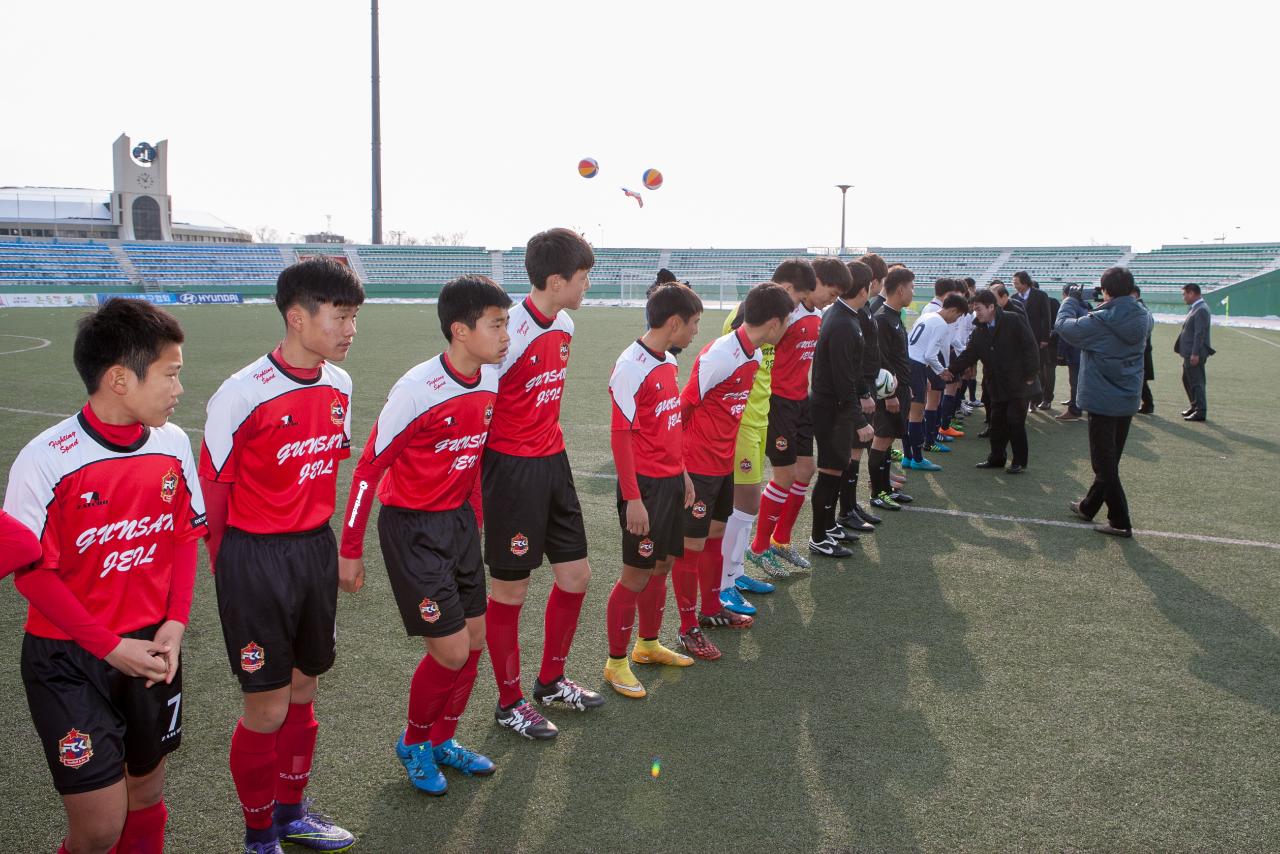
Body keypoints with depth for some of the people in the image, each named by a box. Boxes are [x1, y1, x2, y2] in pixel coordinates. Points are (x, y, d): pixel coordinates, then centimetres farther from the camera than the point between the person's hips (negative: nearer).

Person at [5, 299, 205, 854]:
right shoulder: (46, 459, -17)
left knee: (146, 794, 16)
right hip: (69, 662, -4)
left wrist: (174, 626, -4)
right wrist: (112, 647, -13)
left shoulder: (174, 444, -3)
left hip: (152, 651, 4)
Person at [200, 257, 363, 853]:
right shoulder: (242, 394, -19)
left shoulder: (339, 385, 2)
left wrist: (326, 541, 13)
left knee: (303, 691, 18)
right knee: (266, 708, 3)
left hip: (316, 550, 6)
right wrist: (229, 568, -1)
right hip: (255, 559, -6)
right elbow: (212, 486, -10)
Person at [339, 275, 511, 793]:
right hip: (413, 530, -7)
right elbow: (369, 467, -16)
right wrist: (350, 548, -12)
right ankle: (413, 744, 22)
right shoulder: (418, 390, -23)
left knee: (475, 640, 10)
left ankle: (442, 740, 33)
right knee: (451, 649, -6)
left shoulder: (490, 384, -2)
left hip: (460, 521, 7)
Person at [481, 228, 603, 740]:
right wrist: (475, 483, -16)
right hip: (512, 468, -8)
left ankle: (551, 682, 35)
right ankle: (509, 703, 23)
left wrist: (551, 449, 19)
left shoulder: (565, 324, 6)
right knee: (511, 589, 4)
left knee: (576, 575, 14)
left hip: (553, 462, 8)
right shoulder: (511, 330, -21)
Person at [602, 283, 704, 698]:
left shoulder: (669, 362, 9)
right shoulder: (631, 367, -18)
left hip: (671, 480, 9)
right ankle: (616, 664, 14)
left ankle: (649, 644, 35)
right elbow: (620, 437, -19)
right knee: (636, 574, 0)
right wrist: (632, 499, -19)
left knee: (663, 565, 18)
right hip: (645, 485, -8)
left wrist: (683, 473, 19)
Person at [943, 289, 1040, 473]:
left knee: (1016, 422, -3)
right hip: (997, 386, 6)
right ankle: (996, 458, 23)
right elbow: (969, 355, 4)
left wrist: (1030, 375, -15)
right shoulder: (979, 331, 7)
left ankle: (1020, 461, 8)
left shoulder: (1013, 321, -12)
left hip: (1019, 383, -6)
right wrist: (952, 370, -9)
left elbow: (1030, 348, -12)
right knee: (997, 422, 11)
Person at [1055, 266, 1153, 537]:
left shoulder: (1100, 321, -23)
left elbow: (1064, 326, -13)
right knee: (1109, 459, 19)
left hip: (1102, 400, -7)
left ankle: (1120, 522, 2)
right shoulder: (1143, 319, -2)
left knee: (1105, 463, 2)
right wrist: (1084, 307, 7)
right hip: (1129, 400, 7)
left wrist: (1071, 301, 5)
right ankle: (1088, 506, 36)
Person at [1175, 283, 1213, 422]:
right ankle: (1195, 406, 32)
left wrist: (1195, 354, -24)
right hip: (1189, 353, 10)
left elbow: (1200, 333, -22)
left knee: (1197, 381, -3)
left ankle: (1201, 412, 3)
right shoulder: (1194, 308, 14)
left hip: (1195, 354, -10)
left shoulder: (1201, 310, -17)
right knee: (1187, 379, 20)